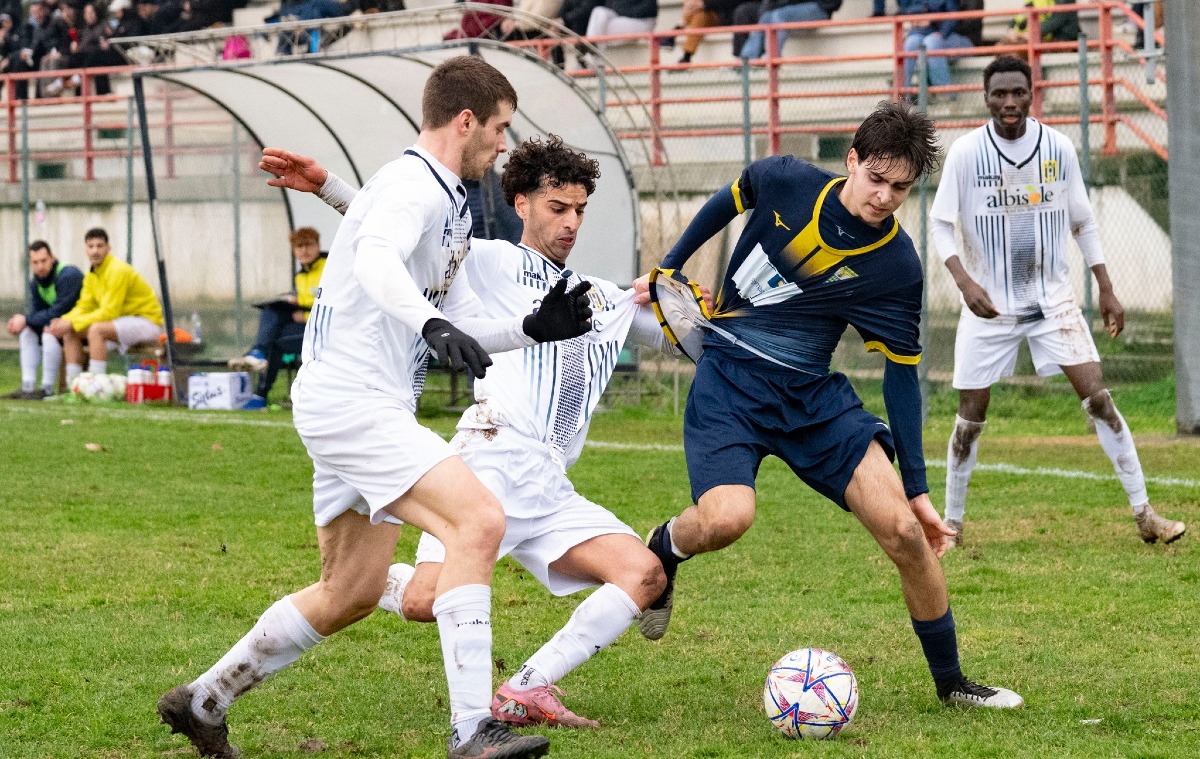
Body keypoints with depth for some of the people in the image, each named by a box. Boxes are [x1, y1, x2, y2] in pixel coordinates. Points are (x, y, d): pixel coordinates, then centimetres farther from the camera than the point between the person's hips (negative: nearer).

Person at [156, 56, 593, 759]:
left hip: (374, 407, 11)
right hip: (352, 400, -11)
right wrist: (434, 323, -50)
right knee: (480, 520, -23)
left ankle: (203, 701, 29)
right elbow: (375, 260, -34)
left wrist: (534, 328, 8)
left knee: (352, 593, 16)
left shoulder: (449, 204, 20)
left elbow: (461, 326, 23)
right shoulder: (413, 185, -13)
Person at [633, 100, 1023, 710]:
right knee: (726, 517, -30)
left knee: (904, 529, -12)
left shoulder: (897, 267, -9)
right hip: (727, 382, -1)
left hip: (813, 396, 1)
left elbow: (901, 374, -1)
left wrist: (917, 487, 0)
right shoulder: (782, 181, -11)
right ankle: (661, 551, 8)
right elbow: (725, 204, 13)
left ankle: (951, 682, 8)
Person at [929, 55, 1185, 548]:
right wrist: (965, 282, -22)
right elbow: (940, 225, -6)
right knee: (971, 415, 1)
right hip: (988, 303, -1)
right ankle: (952, 523, 17)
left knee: (1098, 397, -8)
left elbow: (1083, 224, 8)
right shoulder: (965, 152, -8)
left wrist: (1106, 290, 5)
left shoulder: (1059, 148, -2)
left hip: (1053, 299, 1)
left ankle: (1144, 515, -4)